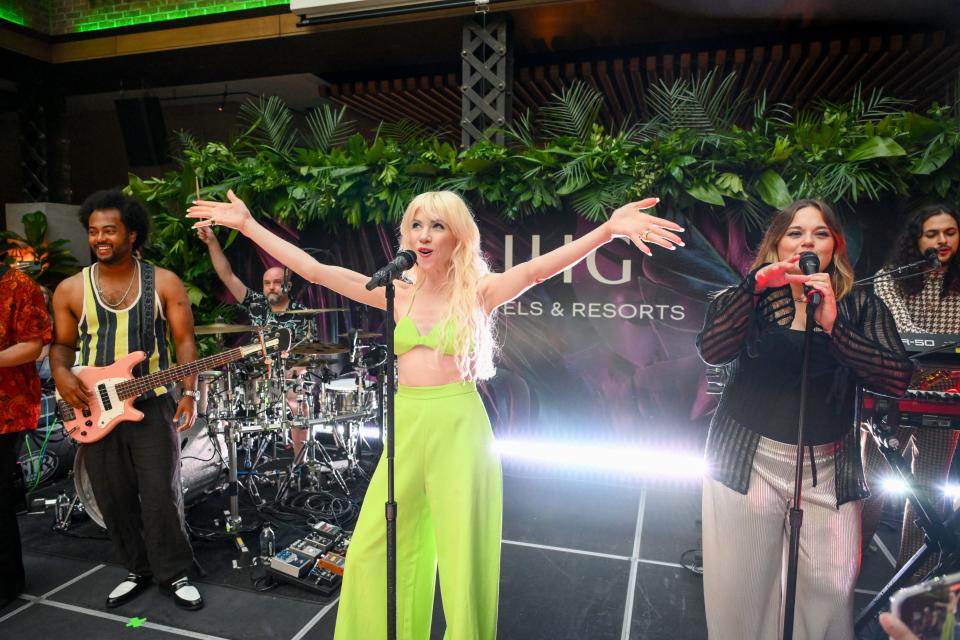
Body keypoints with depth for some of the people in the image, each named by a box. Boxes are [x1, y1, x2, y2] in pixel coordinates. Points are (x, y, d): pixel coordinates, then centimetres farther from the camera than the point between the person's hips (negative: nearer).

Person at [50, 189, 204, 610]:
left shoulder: (164, 283, -1)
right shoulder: (70, 289, 5)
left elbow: (184, 341, -2)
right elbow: (62, 343, 12)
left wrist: (189, 393, -12)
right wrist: (62, 375, -10)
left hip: (153, 404, -2)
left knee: (162, 495, 0)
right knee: (113, 497, 10)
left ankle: (173, 574, 17)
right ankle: (138, 569, 29)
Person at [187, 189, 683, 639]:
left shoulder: (478, 292, -4)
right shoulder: (398, 293, 5)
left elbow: (538, 268, -20)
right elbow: (313, 270, 5)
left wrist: (608, 230, -35)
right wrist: (247, 224, 4)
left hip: (460, 428, -4)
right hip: (406, 428, 4)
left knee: (463, 559, 6)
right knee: (373, 553, 12)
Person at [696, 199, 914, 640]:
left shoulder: (861, 307, 4)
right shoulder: (749, 299, 3)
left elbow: (897, 378, -11)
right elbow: (712, 351, -16)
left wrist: (832, 326, -22)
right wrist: (756, 282, -21)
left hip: (827, 468, 1)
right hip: (749, 461, -1)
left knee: (831, 589, 3)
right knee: (741, 587, 6)